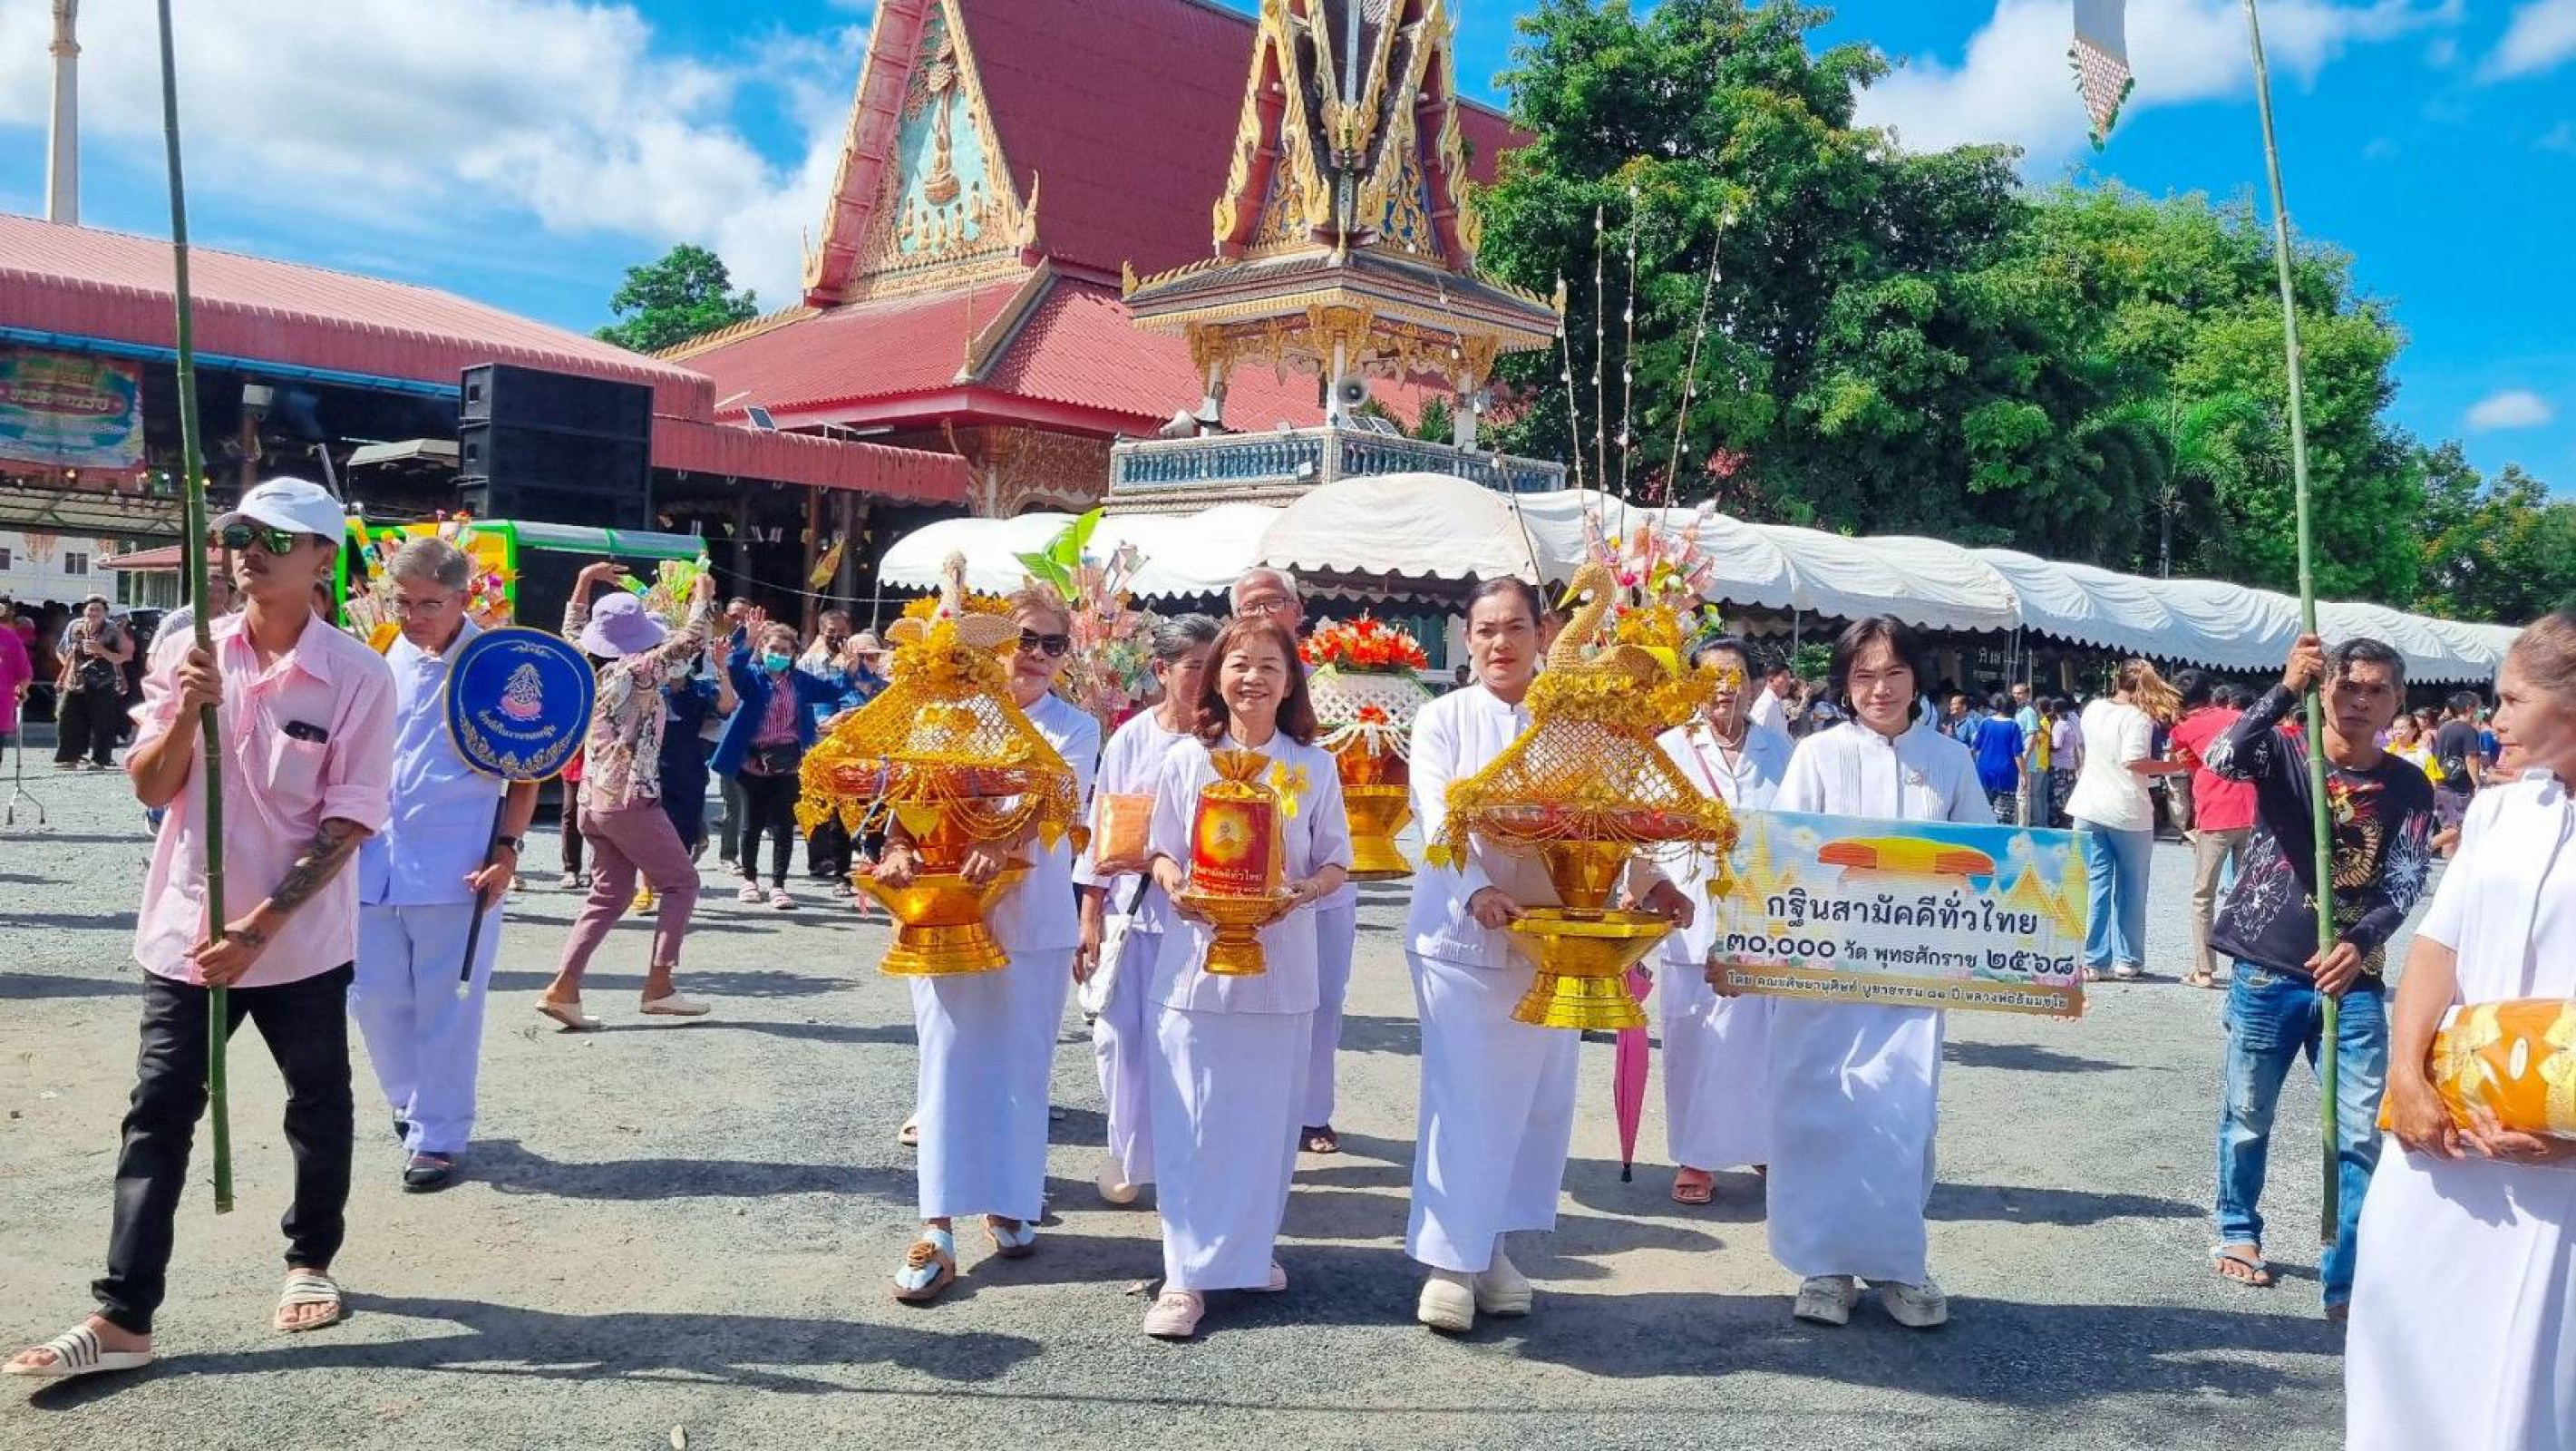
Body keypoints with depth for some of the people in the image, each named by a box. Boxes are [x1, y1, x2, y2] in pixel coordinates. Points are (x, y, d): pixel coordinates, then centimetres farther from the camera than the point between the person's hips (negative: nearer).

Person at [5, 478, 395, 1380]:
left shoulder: (357, 676, -10)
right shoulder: (188, 654, 1)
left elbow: (350, 819, -12)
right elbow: (151, 789, 1)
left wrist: (261, 926, -17)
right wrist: (189, 714, -18)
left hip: (302, 944, -2)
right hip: (187, 933, 2)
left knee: (318, 1110, 13)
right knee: (157, 1119, 2)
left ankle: (310, 1262, 33)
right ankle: (121, 1320, 6)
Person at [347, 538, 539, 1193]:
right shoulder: (385, 661, 8)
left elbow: (525, 772, -4)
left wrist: (506, 848, -12)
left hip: (458, 867, -5)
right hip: (378, 861, 5)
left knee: (446, 1007, 2)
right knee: (373, 993, 11)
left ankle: (438, 1135, 15)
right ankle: (411, 1099, 35)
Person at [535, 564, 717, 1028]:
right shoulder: (641, 670, -11)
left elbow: (571, 633, 28)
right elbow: (690, 639, -10)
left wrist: (584, 582, 29)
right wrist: (703, 596, 6)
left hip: (594, 801, 7)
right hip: (633, 800, -7)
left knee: (609, 895, 13)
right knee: (681, 883, 7)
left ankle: (563, 987, 1)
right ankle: (658, 986, 0)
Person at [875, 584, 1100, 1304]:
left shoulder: (1073, 729, 4)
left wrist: (1003, 845, -33)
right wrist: (897, 848, -21)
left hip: (1030, 917, 0)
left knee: (1019, 1066, 8)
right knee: (948, 1062, -2)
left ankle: (1009, 1202, 24)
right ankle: (937, 1229, 0)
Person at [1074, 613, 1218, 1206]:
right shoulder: (1129, 740, 3)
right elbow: (1100, 834, 5)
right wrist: (1089, 920, 4)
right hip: (1130, 908, 1)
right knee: (1121, 1034, 3)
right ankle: (1128, 1153, 23)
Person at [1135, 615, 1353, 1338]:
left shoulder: (1314, 766, 3)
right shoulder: (1187, 759, 3)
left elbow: (1335, 862, 5)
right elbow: (1161, 851, 7)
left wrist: (1304, 891, -16)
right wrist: (1172, 883, -14)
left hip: (1279, 962, 1)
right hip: (1196, 956, 0)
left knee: (1264, 1116, 7)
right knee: (1189, 1122, -2)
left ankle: (1248, 1247, 26)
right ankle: (1186, 1274, 3)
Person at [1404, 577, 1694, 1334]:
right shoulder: (1442, 719, 1)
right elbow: (1437, 821, -11)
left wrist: (1651, 881, -17)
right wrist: (1478, 891, -28)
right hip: (1461, 932, -3)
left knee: (1539, 1098, 8)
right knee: (1463, 1099, -3)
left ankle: (1490, 1245, 23)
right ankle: (1448, 1259, 7)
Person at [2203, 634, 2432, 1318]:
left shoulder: (2409, 787, 2)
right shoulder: (2283, 751, -3)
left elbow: (2404, 884, -6)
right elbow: (2222, 758, -25)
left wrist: (2359, 943, -23)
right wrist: (2286, 689, -33)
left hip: (2353, 979, 1)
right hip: (2266, 972, -1)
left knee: (2362, 1134, -3)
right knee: (2247, 1118, 13)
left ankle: (2348, 1280, 5)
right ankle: (2238, 1233, 34)